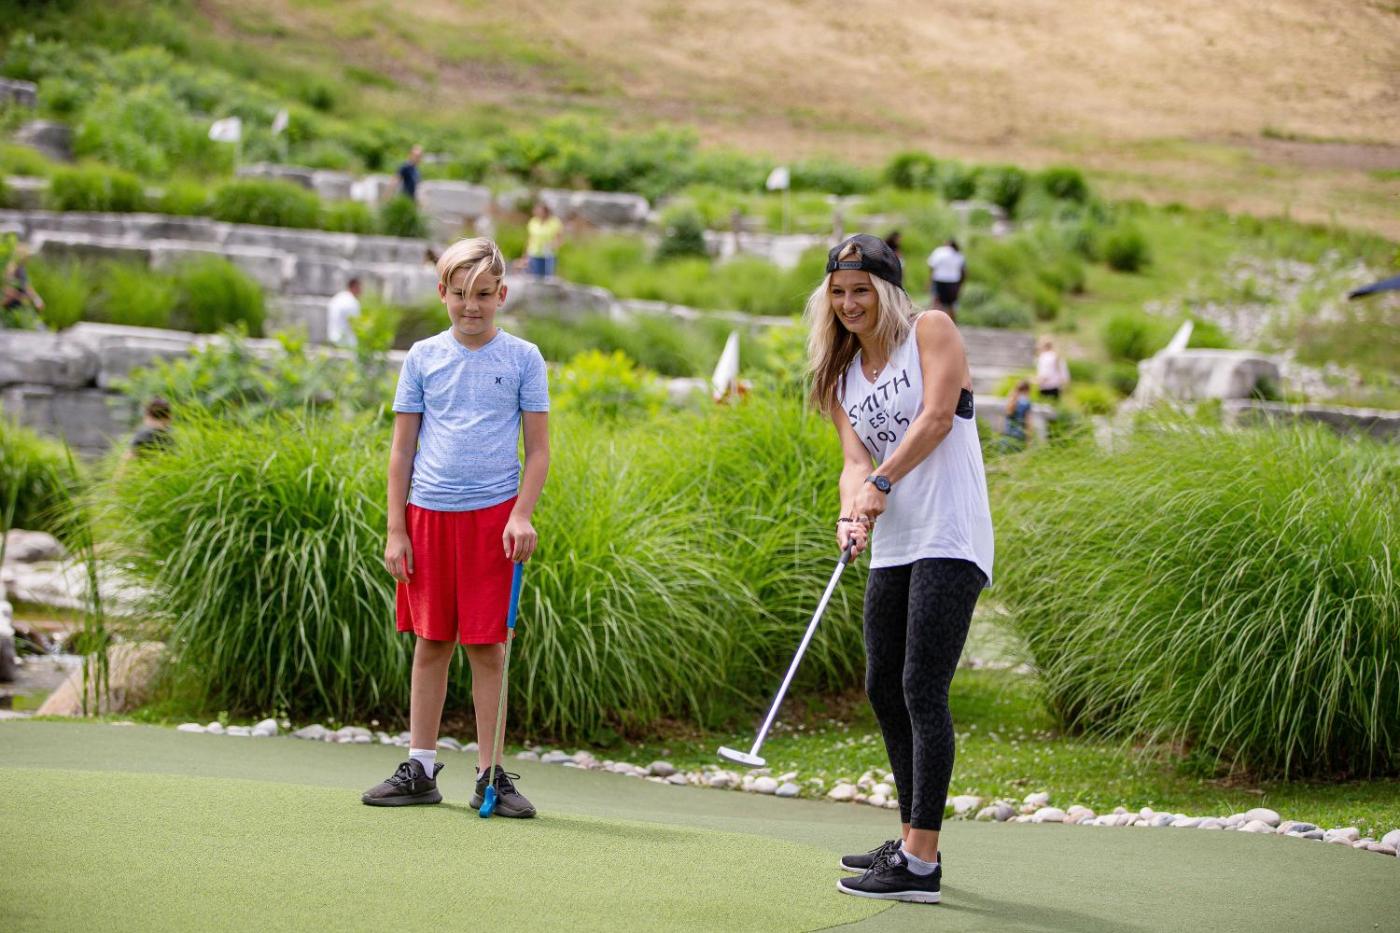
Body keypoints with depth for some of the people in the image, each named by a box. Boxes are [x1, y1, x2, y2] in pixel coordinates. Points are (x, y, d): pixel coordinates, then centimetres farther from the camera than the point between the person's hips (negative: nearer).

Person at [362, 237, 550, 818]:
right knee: (430, 644, 7)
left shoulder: (522, 358, 3)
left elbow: (537, 449, 4)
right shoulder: (423, 358, 7)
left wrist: (521, 515, -10)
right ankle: (420, 770, 15)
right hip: (428, 514, 2)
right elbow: (402, 449, 8)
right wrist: (396, 530, 3)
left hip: (493, 516, -2)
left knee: (486, 647, -1)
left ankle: (489, 775, 6)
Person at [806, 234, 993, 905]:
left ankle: (921, 867, -14)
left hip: (949, 541, -8)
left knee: (922, 689, -13)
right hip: (893, 547, 8)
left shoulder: (931, 331, -1)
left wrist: (882, 482, -24)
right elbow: (856, 458, 4)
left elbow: (936, 416, -15)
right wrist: (851, 514, -17)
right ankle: (912, 841, 25)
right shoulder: (841, 376, 16)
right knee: (884, 689, 11)